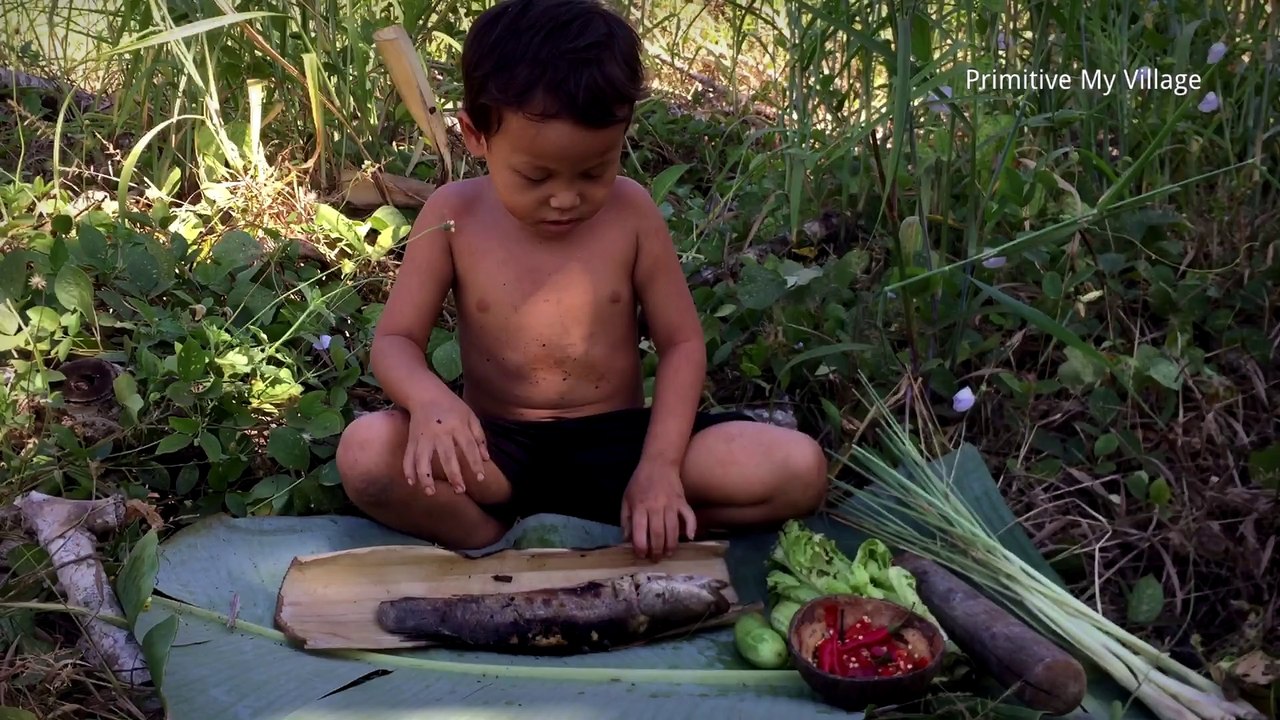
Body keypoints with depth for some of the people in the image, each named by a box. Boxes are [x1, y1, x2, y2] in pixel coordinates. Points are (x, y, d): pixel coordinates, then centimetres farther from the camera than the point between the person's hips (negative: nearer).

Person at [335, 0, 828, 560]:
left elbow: (682, 342, -1)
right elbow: (394, 340, -4)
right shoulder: (454, 215, -6)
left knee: (798, 469, -21)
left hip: (617, 442, 2)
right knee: (366, 454, -31)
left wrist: (660, 466, -16)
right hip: (500, 451, -1)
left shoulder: (630, 211, -5)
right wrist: (428, 397, -29)